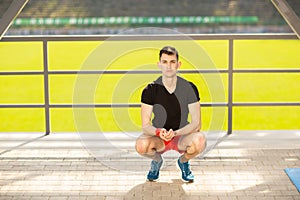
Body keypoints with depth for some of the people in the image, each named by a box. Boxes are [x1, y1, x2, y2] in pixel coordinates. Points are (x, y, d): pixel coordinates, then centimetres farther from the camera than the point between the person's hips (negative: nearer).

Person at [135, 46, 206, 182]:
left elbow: (196, 123, -12)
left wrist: (175, 133, -30)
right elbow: (145, 126, -12)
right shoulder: (150, 90, -9)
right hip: (157, 138, 0)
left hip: (182, 136, 0)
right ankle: (157, 160, 5)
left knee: (199, 141, -34)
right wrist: (158, 132, -35)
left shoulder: (189, 88, -9)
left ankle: (183, 161, 4)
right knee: (141, 145, -34)